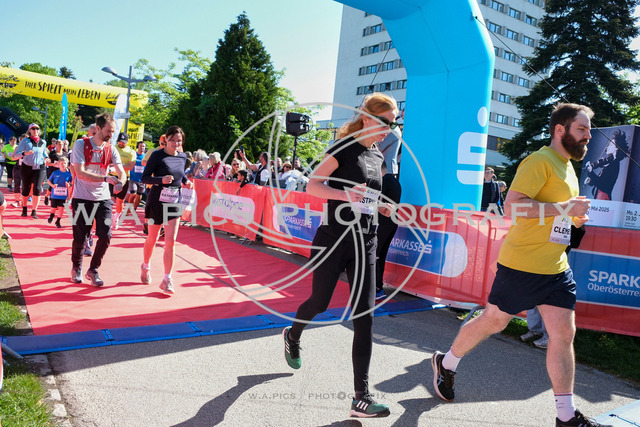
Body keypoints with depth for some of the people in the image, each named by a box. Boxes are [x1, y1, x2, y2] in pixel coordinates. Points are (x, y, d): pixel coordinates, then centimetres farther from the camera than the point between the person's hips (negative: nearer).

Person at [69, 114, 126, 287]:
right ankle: (76, 268, 29)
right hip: (82, 198, -3)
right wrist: (105, 178, -30)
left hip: (103, 198, 3)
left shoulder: (111, 149, 4)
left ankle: (93, 270, 15)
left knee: (106, 236, -6)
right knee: (80, 238, 1)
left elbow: (121, 172, -4)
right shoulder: (81, 144, -8)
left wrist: (120, 182, -28)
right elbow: (80, 173, -19)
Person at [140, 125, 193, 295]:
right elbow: (145, 177, -11)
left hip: (175, 202, 3)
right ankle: (145, 267, 40)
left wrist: (186, 181, 2)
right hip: (157, 201, -3)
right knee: (152, 239, 12)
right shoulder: (157, 155, -10)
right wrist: (161, 180, -28)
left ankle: (167, 280, 2)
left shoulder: (182, 157, 5)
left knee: (171, 241, -4)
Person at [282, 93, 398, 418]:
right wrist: (345, 194, -28)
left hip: (365, 244, 5)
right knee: (319, 303, 11)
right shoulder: (344, 147, -7)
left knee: (364, 317, -2)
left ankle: (362, 398, 4)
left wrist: (381, 207, 4)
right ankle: (292, 336, 47)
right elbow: (312, 186, -12)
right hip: (333, 239, -5)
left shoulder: (377, 157, 13)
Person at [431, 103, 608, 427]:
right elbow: (512, 206, -26)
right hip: (521, 265, -8)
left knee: (564, 333, 5)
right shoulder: (539, 161, -13)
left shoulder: (568, 168, 17)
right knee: (493, 322, 6)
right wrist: (565, 207, -24)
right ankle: (446, 363, 29)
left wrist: (578, 215, 10)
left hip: (557, 269, 8)